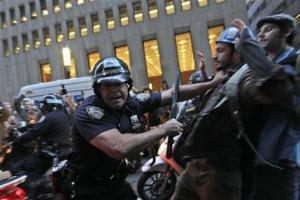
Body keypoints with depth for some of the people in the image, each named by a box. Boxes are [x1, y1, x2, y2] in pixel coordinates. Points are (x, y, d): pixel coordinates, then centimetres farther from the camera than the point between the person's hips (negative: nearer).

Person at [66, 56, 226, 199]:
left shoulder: (132, 103, -7)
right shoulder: (88, 111, -27)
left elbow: (173, 94, 1)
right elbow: (120, 148, -41)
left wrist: (211, 84, 4)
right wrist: (163, 129, -30)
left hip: (117, 181, 6)